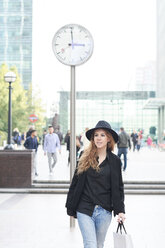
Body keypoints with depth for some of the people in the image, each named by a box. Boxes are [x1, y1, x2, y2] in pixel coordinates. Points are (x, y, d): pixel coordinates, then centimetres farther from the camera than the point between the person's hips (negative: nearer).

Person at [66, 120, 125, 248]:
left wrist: (120, 211, -2)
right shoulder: (86, 158, 4)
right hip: (85, 210, -1)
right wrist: (70, 207, 6)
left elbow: (118, 188, 7)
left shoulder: (114, 161, 4)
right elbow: (75, 183, 7)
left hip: (104, 211, 1)